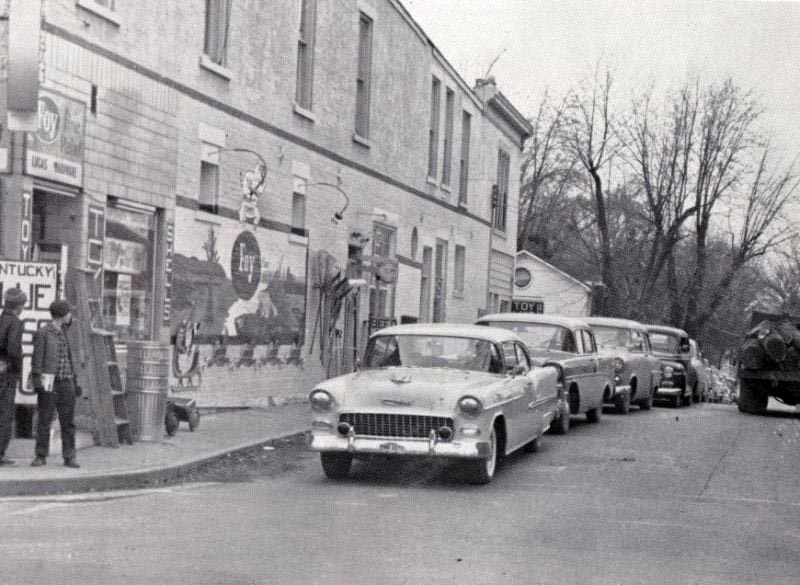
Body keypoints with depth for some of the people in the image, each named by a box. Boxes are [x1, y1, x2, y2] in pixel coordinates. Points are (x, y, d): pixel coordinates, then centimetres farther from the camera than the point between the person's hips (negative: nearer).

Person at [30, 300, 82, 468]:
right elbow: (37, 358, -9)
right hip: (49, 383, -5)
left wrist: (75, 382, 16)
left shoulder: (63, 333, 15)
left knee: (68, 422, 1)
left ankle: (69, 457, 4)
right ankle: (41, 456, 5)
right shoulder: (42, 333, -5)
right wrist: (37, 382, -18)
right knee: (44, 421, -2)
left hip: (66, 384, 5)